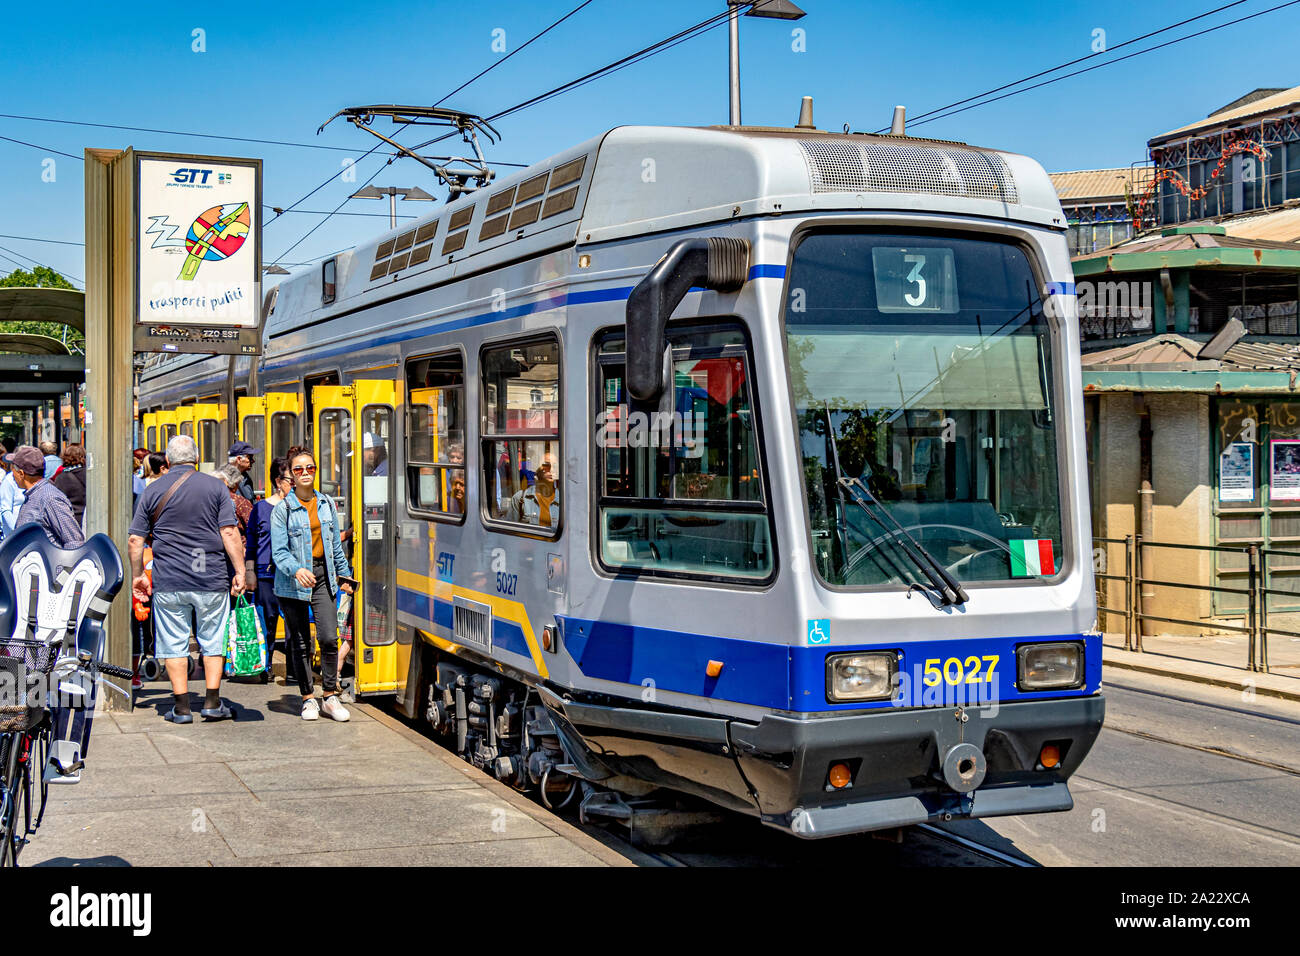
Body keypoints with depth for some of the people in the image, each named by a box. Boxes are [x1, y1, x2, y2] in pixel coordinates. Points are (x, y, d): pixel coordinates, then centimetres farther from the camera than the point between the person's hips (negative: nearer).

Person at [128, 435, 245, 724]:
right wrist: (240, 571, -2)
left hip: (168, 582, 1)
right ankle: (212, 703, 10)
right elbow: (229, 533, -6)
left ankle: (182, 706, 8)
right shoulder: (215, 487, 0)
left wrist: (138, 575, 14)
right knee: (213, 640, 11)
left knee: (174, 643, 7)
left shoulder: (152, 491, 4)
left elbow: (135, 540, 3)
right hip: (211, 580, 0)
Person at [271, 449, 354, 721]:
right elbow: (279, 551, -11)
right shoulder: (283, 509, -5)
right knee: (300, 643, 4)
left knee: (329, 637, -8)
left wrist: (344, 575, 21)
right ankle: (309, 699, 16)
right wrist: (296, 570, -28)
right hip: (292, 581, -3)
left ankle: (330, 697, 5)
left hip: (323, 576, 3)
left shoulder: (327, 503, 9)